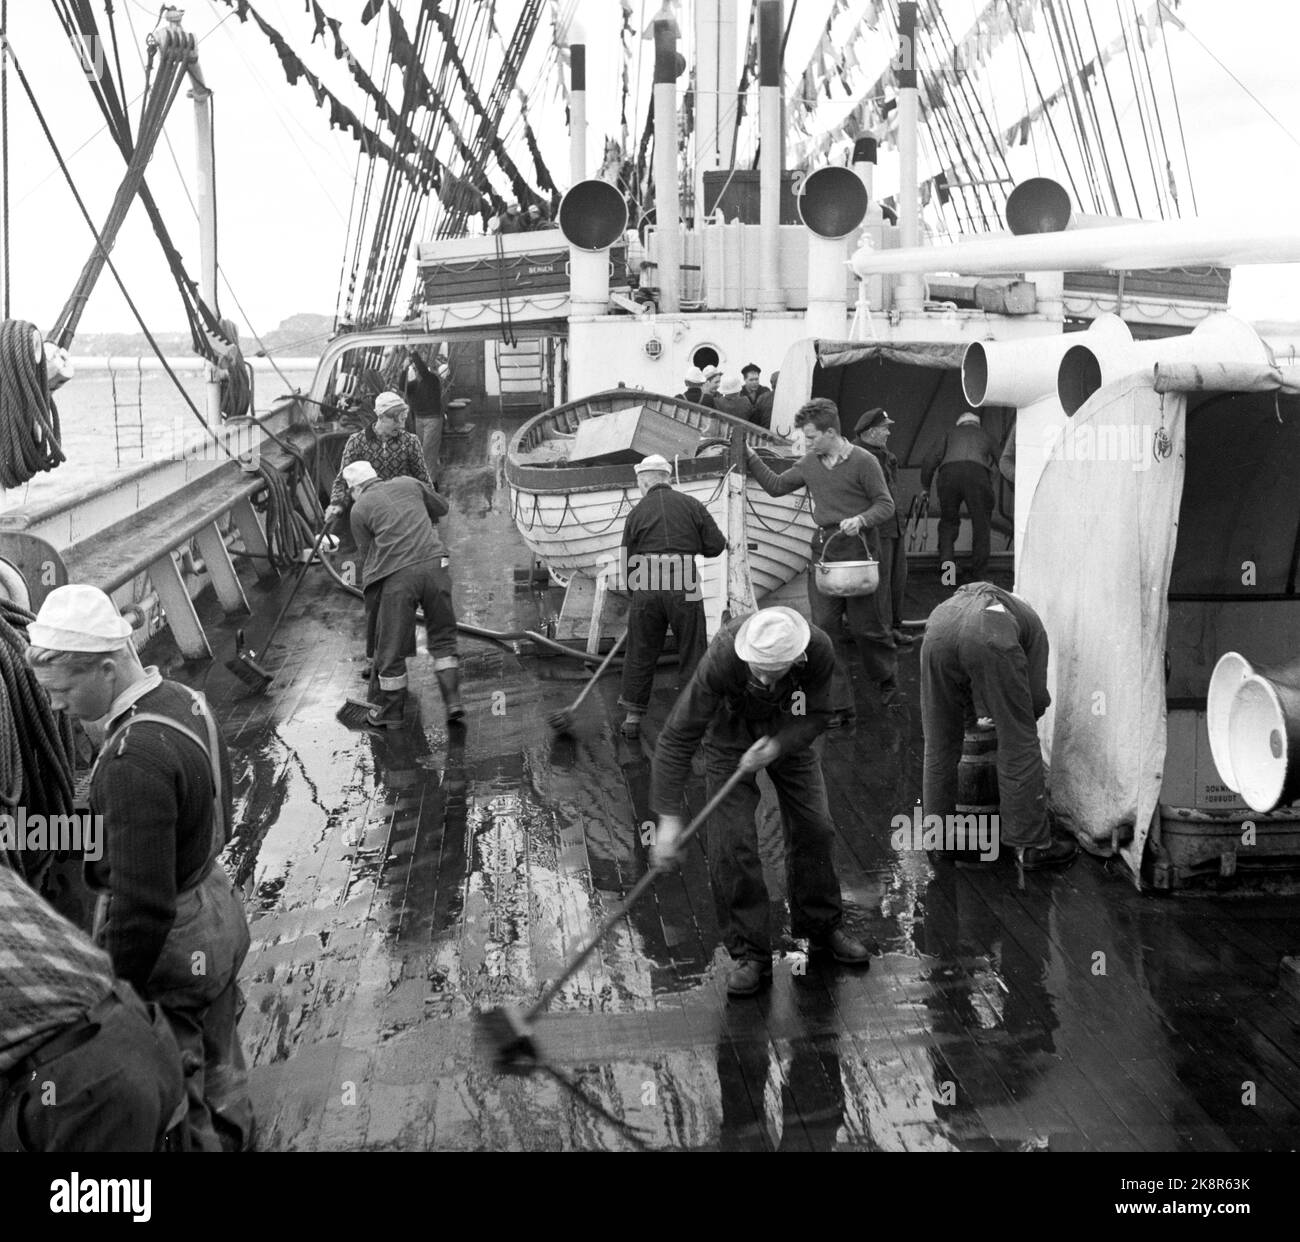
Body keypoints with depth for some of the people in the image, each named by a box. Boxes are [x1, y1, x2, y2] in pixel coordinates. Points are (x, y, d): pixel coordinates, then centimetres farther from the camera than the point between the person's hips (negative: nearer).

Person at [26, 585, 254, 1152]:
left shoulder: (134, 760, -31)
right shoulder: (186, 700, -2)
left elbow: (142, 903, -29)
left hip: (172, 941, -9)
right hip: (220, 911, 9)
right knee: (218, 1060, 28)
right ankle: (234, 1137, 48)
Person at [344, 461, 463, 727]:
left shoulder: (359, 509, 8)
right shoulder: (409, 485, 19)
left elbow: (367, 555, 10)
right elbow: (442, 508, 33)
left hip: (396, 575, -3)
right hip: (434, 563, 3)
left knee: (391, 646, 9)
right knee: (442, 637, 16)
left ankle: (390, 712, 20)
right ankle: (453, 702, 10)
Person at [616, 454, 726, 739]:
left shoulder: (637, 513, 5)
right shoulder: (691, 505, 2)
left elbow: (628, 561, 8)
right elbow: (716, 545, 2)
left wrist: (633, 591, 22)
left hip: (646, 590, 1)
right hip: (684, 589, -1)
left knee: (640, 654, 12)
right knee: (692, 654, 9)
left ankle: (633, 716, 16)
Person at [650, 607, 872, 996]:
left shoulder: (819, 652, -32)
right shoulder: (722, 657, -40)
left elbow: (817, 715, -14)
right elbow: (679, 735, -35)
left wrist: (779, 745, -33)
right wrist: (669, 815, -37)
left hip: (788, 732, 3)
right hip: (729, 733, -3)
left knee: (813, 827, 5)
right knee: (732, 841, -11)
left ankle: (821, 924, 30)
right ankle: (749, 953, 2)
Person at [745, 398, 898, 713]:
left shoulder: (863, 462, -8)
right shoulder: (809, 463, 9)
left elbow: (886, 504, -6)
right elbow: (776, 486, 19)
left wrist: (861, 519, -23)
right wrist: (751, 458, 11)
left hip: (858, 547, -5)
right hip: (822, 548, 5)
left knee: (865, 625, 2)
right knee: (823, 626, -1)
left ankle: (888, 679, 30)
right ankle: (838, 704, 3)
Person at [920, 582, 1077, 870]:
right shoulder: (1030, 621, 35)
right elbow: (1037, 697, 27)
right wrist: (1012, 720, 46)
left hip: (938, 631, 4)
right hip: (990, 640, -4)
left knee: (939, 746, 19)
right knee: (1019, 746, 11)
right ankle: (1032, 845, 17)